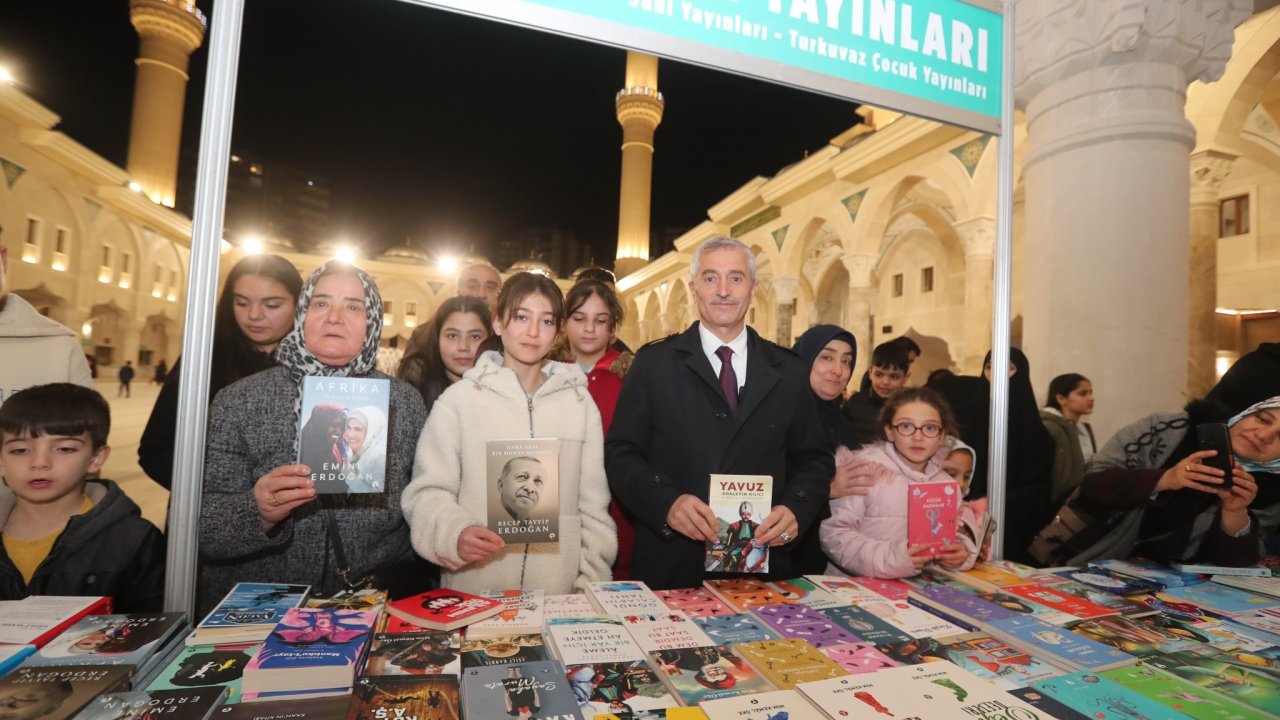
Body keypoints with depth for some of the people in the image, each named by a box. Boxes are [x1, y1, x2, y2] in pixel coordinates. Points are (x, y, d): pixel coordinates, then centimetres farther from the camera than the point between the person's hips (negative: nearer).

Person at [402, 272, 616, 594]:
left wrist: (592, 586, 2)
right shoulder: (460, 397, -3)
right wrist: (455, 534, -20)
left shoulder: (579, 401, 5)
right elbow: (428, 492, -2)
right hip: (473, 595, -1)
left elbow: (593, 505, 7)